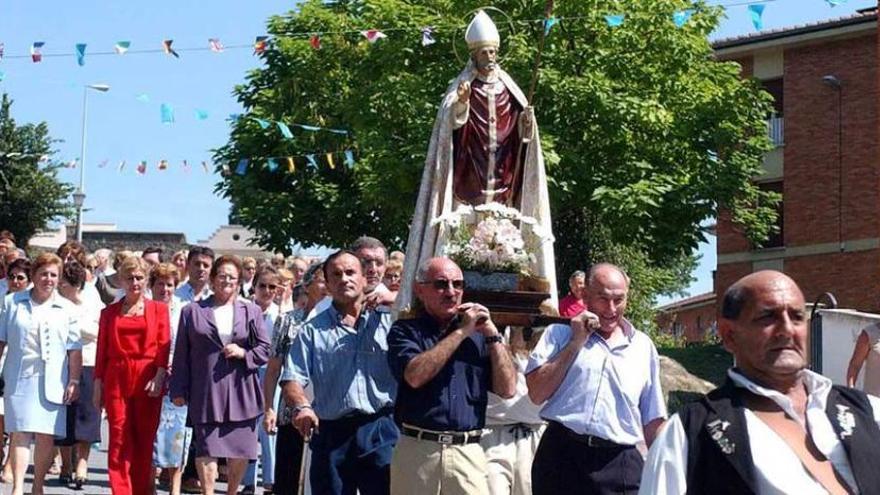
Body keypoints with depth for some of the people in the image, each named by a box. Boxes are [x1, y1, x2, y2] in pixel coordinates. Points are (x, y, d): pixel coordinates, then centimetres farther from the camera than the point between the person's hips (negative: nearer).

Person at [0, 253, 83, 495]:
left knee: (46, 435, 1)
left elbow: (74, 350, 5)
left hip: (52, 382, 1)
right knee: (20, 432, -7)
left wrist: (74, 381, -1)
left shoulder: (67, 309, 7)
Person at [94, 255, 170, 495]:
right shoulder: (110, 312, 12)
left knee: (145, 439, 2)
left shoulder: (159, 309, 8)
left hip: (147, 380, -1)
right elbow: (102, 350, 10)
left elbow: (164, 346, 1)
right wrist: (98, 385, 5)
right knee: (119, 439, -3)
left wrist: (159, 377, -11)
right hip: (117, 380, 1)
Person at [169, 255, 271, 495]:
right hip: (205, 392, -1)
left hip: (240, 390, 1)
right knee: (206, 449, -5)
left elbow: (264, 349, 10)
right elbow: (181, 355, 6)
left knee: (240, 452, 6)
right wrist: (178, 390, 2)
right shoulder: (192, 311, 7)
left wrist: (244, 353, -9)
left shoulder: (251, 311, 9)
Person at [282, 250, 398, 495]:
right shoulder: (313, 330, 9)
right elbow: (292, 379, 3)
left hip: (381, 431, -1)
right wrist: (303, 406, -20)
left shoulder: (389, 320, 7)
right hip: (331, 434, 1)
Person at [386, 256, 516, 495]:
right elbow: (415, 376, -15)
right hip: (417, 449, -2)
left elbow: (507, 390, 5)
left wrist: (492, 334, 0)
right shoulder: (405, 331, 5)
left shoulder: (478, 334, 14)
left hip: (468, 453, 2)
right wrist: (461, 332, -8)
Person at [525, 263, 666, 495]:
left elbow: (652, 420, 17)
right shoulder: (559, 334, 10)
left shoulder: (644, 346, 15)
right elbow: (536, 394, -4)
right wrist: (575, 343, -3)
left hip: (619, 464, 1)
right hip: (561, 456, -1)